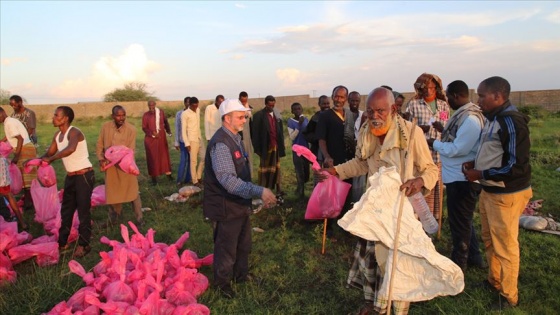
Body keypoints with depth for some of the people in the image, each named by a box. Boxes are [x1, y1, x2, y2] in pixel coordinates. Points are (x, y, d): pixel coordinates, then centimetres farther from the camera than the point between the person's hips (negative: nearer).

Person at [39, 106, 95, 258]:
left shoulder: (74, 132, -18)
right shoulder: (57, 135, 9)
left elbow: (71, 149, -40)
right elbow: (49, 154, 14)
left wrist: (51, 159, -29)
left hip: (84, 176, -9)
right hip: (70, 176, 9)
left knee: (83, 211, -1)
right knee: (66, 210, 16)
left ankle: (83, 245, 11)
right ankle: (62, 242, 29)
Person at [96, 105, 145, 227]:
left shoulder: (131, 129, -16)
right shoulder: (105, 127, -6)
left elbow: (131, 150, -16)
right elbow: (99, 145, 2)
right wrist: (101, 159, -10)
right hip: (110, 166, 3)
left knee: (132, 192, 3)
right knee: (112, 192, 17)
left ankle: (139, 217, 14)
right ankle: (114, 215, 39)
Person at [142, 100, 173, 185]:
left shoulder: (161, 112, 2)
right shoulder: (146, 115, -5)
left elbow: (165, 122, 13)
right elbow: (144, 128, -4)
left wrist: (168, 130, -1)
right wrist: (152, 133, -19)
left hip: (161, 138, 2)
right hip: (150, 139, -2)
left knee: (164, 155, 9)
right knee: (152, 157, 3)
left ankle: (168, 173, 20)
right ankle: (154, 177, 10)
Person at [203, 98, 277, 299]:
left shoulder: (235, 137, 7)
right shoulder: (220, 144, -25)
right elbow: (228, 180, -36)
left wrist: (256, 194, 17)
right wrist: (259, 191, -41)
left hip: (240, 202, 9)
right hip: (226, 207, -9)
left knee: (243, 244, 25)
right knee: (226, 248, 11)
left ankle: (241, 274, 47)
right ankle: (222, 283, 34)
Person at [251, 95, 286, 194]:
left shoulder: (277, 115, 7)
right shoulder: (259, 115, -8)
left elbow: (280, 131, 11)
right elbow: (255, 133, -9)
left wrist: (282, 145, 7)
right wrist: (257, 148, -12)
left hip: (276, 146, 5)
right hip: (266, 147, -4)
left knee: (276, 168, 11)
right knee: (264, 168, 7)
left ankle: (278, 189, 18)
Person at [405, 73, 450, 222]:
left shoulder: (444, 105, 10)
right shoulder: (413, 104, -1)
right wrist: (418, 128, -20)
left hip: (440, 154, 3)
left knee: (438, 187, 10)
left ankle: (435, 219, 27)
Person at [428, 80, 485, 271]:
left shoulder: (470, 118, -24)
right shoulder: (465, 113, 8)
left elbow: (458, 149, -26)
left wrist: (435, 143, -14)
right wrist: (445, 130, 8)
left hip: (462, 178, -10)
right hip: (459, 176, 10)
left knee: (459, 221, 6)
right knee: (463, 219, 23)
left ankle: (459, 263, 23)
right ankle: (473, 256, 38)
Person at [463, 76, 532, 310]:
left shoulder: (512, 122, -21)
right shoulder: (493, 119, 8)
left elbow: (517, 167, -24)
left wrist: (480, 174, -20)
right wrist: (475, 163, 2)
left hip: (506, 195, -9)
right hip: (489, 191, 9)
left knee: (505, 247, 5)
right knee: (489, 240, 22)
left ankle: (509, 297, 22)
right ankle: (494, 281, 41)